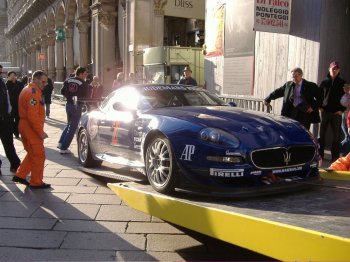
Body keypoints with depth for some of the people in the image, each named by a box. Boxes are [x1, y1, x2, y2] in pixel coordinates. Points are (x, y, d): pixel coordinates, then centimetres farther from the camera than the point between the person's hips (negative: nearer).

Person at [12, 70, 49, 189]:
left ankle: (20, 175, 24)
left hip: (25, 127, 10)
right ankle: (36, 182, 8)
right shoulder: (33, 93, -19)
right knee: (39, 156, 0)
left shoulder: (28, 90, 15)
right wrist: (41, 132, -21)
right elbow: (33, 116, -26)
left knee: (32, 154, 21)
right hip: (32, 129, -10)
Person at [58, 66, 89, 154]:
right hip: (77, 106, -6)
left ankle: (61, 143, 20)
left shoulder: (68, 80, 2)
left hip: (69, 105, 6)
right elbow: (86, 97, -8)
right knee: (73, 128, 2)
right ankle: (63, 148, 3)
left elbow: (62, 92, 2)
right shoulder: (84, 84, -12)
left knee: (69, 124, 25)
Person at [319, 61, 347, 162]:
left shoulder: (342, 83, 3)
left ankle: (335, 156, 7)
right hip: (325, 111, 1)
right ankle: (320, 153, 15)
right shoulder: (325, 82, 6)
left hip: (336, 113, -1)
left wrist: (342, 110, -5)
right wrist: (320, 107, 2)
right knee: (321, 133, 5)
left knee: (336, 135, 1)